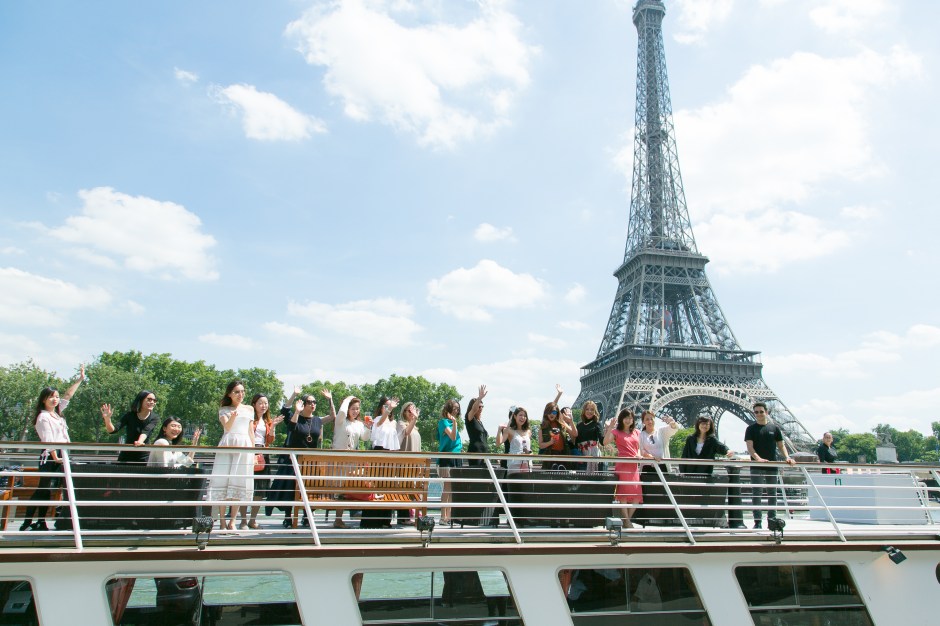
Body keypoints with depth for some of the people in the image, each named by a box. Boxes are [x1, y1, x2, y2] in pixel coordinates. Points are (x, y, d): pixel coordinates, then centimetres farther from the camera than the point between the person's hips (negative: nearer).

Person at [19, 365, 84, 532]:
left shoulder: (57, 413, 15)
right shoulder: (43, 417, -9)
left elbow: (68, 395, 22)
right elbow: (48, 440, -16)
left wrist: (80, 379, 21)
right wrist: (55, 457, -22)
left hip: (59, 457, 8)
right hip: (50, 457, -8)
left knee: (48, 490, 9)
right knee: (43, 489, -10)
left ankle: (41, 522, 14)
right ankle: (26, 523, -6)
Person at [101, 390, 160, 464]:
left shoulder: (155, 418, -4)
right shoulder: (129, 415, -4)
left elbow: (146, 431, -23)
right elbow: (112, 430, -13)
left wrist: (140, 441, -45)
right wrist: (107, 418, -34)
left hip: (144, 457, 0)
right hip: (126, 457, 0)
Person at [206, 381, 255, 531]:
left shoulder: (249, 410, 16)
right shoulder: (224, 409, 9)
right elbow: (227, 427, -7)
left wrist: (253, 451, 10)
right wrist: (233, 417, -29)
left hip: (245, 446, 2)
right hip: (227, 445, -2)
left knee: (240, 483, -1)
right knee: (223, 481, -5)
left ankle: (232, 521, 4)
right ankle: (222, 521, 0)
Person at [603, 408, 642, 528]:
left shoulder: (636, 433, 17)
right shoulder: (616, 432, 1)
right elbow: (605, 442, -15)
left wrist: (639, 455, 1)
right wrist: (610, 427, -21)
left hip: (634, 465, 6)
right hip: (623, 465, -6)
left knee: (637, 494, 3)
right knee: (624, 492, -10)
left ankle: (628, 519, 15)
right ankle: (626, 521, -5)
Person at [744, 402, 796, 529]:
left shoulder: (774, 428, 9)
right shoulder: (751, 429, 1)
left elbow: (781, 445, 11)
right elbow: (749, 447, -8)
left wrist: (787, 457, -8)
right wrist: (758, 458, -26)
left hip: (772, 466, 3)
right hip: (756, 467, -3)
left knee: (772, 493, 10)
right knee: (756, 493, -4)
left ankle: (772, 519, 19)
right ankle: (757, 521, -1)